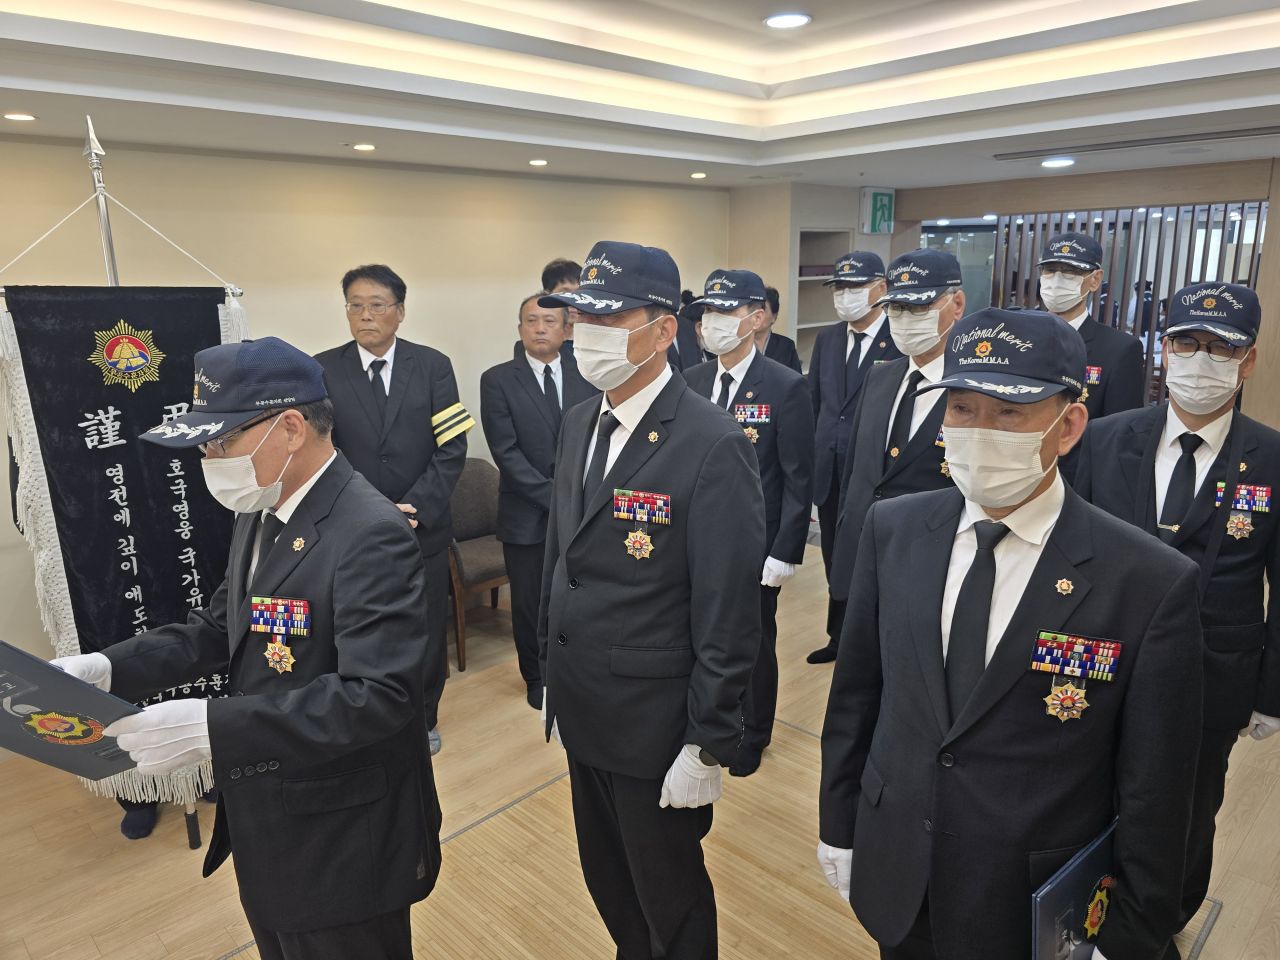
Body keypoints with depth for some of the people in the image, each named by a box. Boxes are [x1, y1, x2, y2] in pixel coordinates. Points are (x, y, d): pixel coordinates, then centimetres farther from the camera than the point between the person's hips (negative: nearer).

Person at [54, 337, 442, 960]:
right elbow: (224, 627, 11)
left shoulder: (371, 536, -27)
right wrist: (110, 667, -4)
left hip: (341, 842, -8)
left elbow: (379, 694, -32)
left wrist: (211, 727, -35)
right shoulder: (260, 516, 3)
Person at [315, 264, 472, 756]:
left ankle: (424, 718, 37)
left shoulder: (433, 366, -1)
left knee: (428, 632, 14)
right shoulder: (323, 370, -1)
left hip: (424, 527, 1)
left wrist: (416, 507, -15)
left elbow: (452, 446, -6)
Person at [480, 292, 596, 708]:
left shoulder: (587, 376, 4)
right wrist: (553, 496, -15)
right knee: (529, 604, 11)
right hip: (527, 515, -1)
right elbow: (506, 452, -9)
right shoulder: (498, 380, -3)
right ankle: (537, 678, 32)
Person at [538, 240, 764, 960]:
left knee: (670, 902, 17)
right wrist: (554, 679, 14)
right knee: (608, 883, 26)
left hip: (657, 731, -7)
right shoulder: (580, 424, 3)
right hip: (583, 714, 7)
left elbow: (729, 615, -19)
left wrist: (709, 749, -15)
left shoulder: (713, 445, -21)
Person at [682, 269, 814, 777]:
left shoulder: (786, 387, -13)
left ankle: (752, 735, 36)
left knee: (754, 642, 14)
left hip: (755, 545, -4)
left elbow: (798, 480, -12)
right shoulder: (692, 381, 2)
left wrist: (784, 554, -14)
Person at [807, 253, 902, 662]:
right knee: (836, 564, 17)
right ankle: (839, 636, 34)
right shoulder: (826, 338, 8)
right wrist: (812, 462, 7)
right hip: (829, 475, 5)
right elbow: (813, 404, 11)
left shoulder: (903, 342, -11)